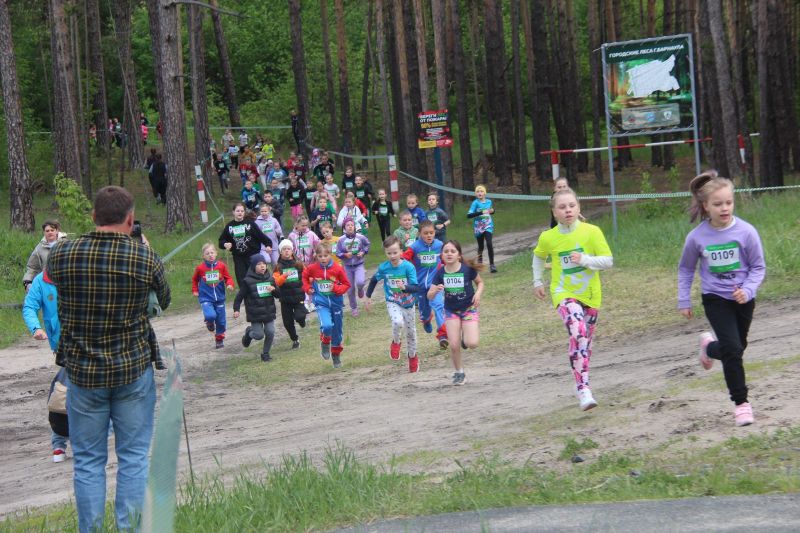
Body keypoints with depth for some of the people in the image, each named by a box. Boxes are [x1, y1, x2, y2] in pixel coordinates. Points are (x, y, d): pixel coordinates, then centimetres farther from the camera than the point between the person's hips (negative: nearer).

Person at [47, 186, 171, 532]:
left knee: (88, 461, 9)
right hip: (134, 368, -1)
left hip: (83, 370, 1)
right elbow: (164, 302, 6)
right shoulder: (146, 258, -11)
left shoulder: (62, 255, -9)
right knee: (133, 458, 8)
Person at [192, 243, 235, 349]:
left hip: (219, 298, 2)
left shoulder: (221, 266, -4)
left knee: (221, 321, 9)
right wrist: (195, 290, 4)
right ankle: (209, 323, 12)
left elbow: (228, 278, 5)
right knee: (210, 315, -26)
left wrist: (230, 284, -14)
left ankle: (219, 339, 31)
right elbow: (195, 279, 12)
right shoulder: (200, 268, -6)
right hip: (206, 298, -2)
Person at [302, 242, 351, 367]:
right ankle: (325, 342, 7)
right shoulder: (312, 268, -7)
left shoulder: (338, 269, -10)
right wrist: (307, 288, 1)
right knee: (327, 325, -26)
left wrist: (336, 288, -19)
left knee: (337, 331, 13)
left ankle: (336, 354, 34)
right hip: (321, 303, -1)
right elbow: (305, 276, 14)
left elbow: (346, 284, -2)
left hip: (336, 302, 1)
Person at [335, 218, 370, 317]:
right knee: (350, 289, 7)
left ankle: (360, 289, 14)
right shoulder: (341, 240, -11)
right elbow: (337, 253, -4)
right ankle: (354, 308, 26)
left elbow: (367, 245, 10)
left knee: (360, 282, -25)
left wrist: (363, 252, -6)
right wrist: (345, 255, -22)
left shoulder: (360, 237, -9)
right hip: (348, 266, 1)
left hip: (359, 265, -1)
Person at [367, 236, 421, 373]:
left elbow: (415, 287, -22)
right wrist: (368, 296, 11)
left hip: (408, 303, 0)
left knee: (410, 331, 14)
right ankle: (396, 342, 1)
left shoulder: (408, 267, -20)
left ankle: (413, 357, 38)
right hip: (393, 303, 0)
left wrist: (405, 287, -42)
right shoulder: (383, 267, -13)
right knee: (398, 322, -30)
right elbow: (374, 280, 7)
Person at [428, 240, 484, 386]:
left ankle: (466, 336, 20)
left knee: (472, 343, -18)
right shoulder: (440, 273, -11)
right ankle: (459, 373, 20)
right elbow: (429, 296, -10)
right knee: (454, 345, -5)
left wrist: (478, 293, -19)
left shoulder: (468, 269, -17)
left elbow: (480, 282, 1)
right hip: (451, 311, 2)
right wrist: (436, 290, -32)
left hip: (469, 309, -2)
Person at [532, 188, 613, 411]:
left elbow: (608, 260, -9)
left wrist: (585, 260, -24)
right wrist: (537, 281, 17)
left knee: (586, 340, 13)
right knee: (578, 332, -27)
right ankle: (583, 389, -30)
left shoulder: (592, 232, -9)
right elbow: (538, 256, 18)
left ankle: (581, 383, 37)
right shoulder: (548, 237, -5)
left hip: (590, 294, 2)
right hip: (563, 294, -2)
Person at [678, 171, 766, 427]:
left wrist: (747, 290, -22)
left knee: (737, 349, 17)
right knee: (732, 349, -15)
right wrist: (684, 301, 3)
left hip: (743, 298, 2)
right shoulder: (697, 237, -13)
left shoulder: (746, 232, -15)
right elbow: (685, 269, 4)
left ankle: (710, 346, 51)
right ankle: (741, 403, 1)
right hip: (715, 299, -2)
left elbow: (758, 267, -6)